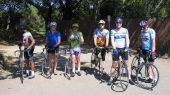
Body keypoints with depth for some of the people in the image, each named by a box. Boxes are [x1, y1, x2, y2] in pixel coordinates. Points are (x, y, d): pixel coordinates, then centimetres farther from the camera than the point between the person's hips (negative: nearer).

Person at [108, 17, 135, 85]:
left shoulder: (125, 30, 4)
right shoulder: (113, 31, 0)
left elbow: (127, 39, -3)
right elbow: (112, 40, -9)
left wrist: (127, 47, -18)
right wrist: (114, 48, -23)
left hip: (124, 49, 1)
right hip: (116, 49, -1)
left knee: (127, 64, 4)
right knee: (114, 64, 2)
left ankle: (129, 78, 14)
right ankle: (111, 78, 13)